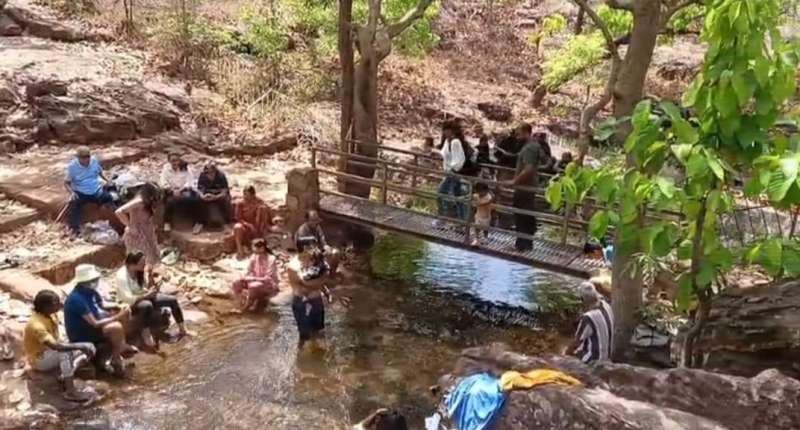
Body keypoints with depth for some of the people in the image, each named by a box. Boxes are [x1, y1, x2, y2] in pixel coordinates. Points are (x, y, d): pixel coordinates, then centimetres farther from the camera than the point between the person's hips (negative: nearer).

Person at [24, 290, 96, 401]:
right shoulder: (36, 325, -31)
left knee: (89, 348, -6)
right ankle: (70, 391, -32)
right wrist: (80, 346, -39)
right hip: (40, 359, -8)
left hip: (50, 351, 8)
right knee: (66, 352, -38)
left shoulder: (48, 315, -4)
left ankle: (66, 377, -13)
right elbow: (55, 346, -41)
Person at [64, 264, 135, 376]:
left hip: (90, 326, 10)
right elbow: (95, 324, -30)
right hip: (81, 336, -9)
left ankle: (122, 346, 6)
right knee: (116, 328, -28)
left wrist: (119, 310, -12)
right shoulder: (77, 299, -29)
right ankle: (116, 359, -8)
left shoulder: (90, 291, -3)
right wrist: (118, 317, -26)